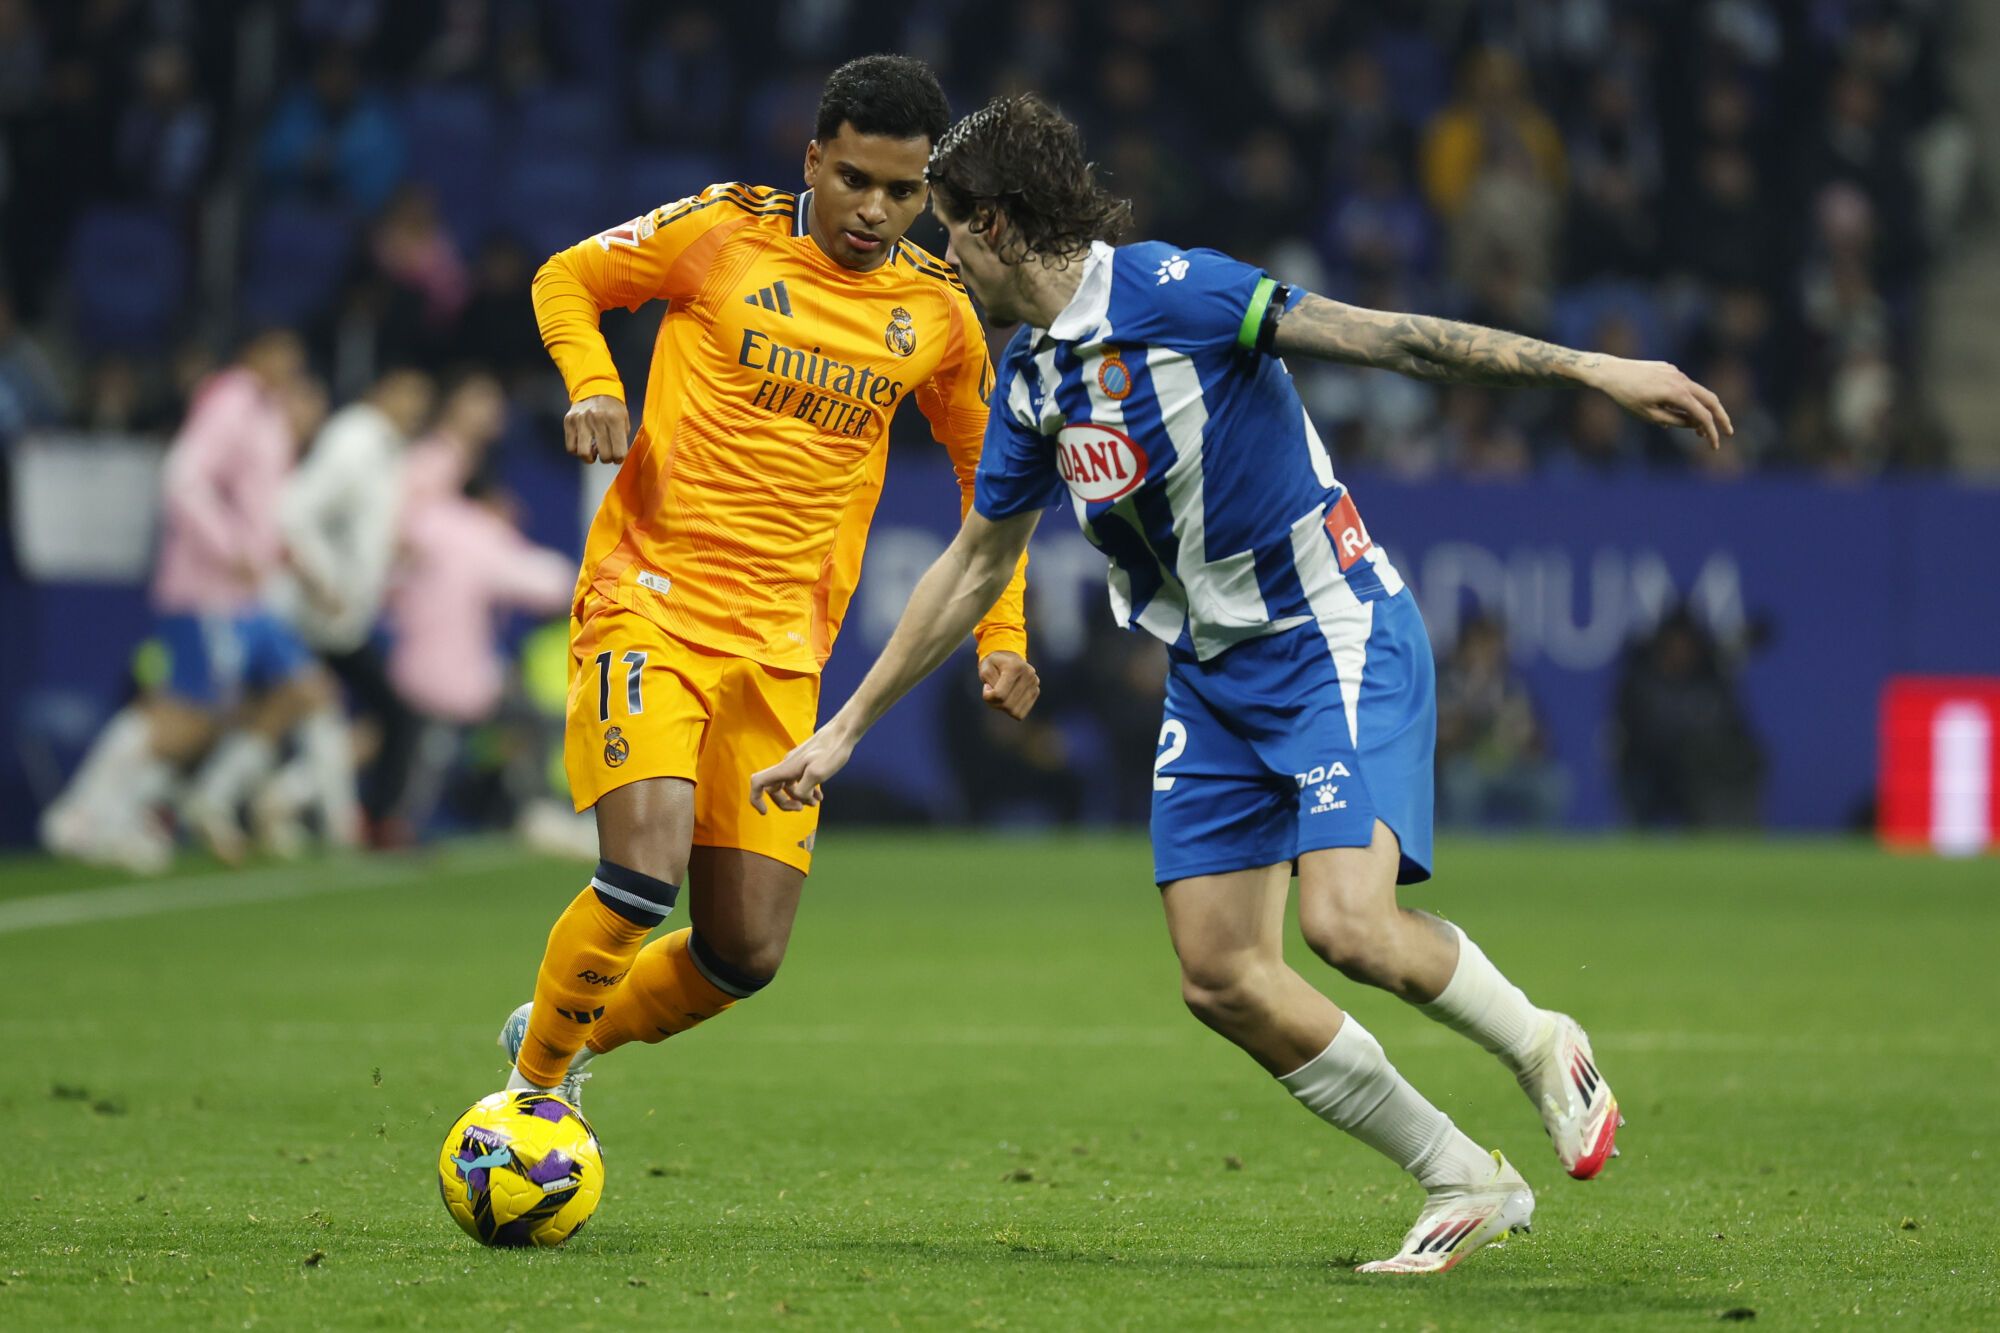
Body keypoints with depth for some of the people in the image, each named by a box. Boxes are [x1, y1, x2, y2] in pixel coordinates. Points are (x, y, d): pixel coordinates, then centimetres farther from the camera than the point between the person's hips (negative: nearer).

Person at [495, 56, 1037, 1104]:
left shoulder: (938, 312, 7)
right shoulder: (722, 232, -3)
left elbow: (988, 472, 21)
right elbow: (567, 279, 11)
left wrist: (1001, 635, 11)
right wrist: (591, 384, -8)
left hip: (782, 648, 4)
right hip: (650, 607, -4)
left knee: (746, 954, 0)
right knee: (646, 872, -25)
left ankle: (576, 1034, 30)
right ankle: (528, 1088, -1)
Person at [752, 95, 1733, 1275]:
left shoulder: (1169, 291, -16)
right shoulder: (1029, 381, 8)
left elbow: (1379, 336, -20)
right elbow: (975, 567, 19)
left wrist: (1590, 368, -27)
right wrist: (849, 727, 22)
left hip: (1336, 637, -8)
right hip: (1213, 679, 8)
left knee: (1347, 923, -25)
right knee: (1223, 978, -2)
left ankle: (1544, 1049, 5)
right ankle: (1466, 1184, 10)